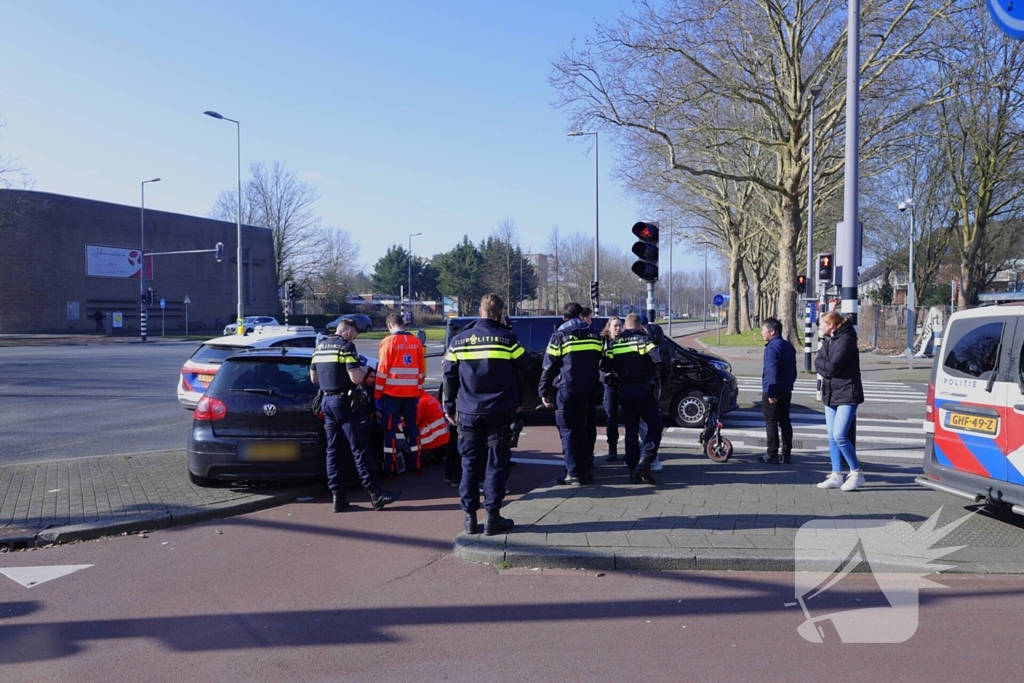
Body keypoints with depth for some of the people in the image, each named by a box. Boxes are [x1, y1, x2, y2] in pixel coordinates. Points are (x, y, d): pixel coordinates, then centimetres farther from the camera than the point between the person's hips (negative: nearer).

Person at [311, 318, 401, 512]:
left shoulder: (319, 348, 12)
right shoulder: (346, 347, -12)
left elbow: (313, 377, 18)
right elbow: (356, 378, -19)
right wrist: (364, 370, 1)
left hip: (327, 401, 8)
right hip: (346, 403, -7)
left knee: (332, 450, 10)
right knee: (360, 450, -5)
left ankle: (337, 496, 10)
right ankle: (375, 494, -3)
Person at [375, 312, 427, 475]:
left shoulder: (389, 341, -8)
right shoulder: (416, 341, 6)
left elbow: (382, 369, -9)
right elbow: (421, 368, 10)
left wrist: (377, 393, -2)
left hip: (392, 392, -4)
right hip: (411, 393, 4)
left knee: (390, 428, 2)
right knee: (412, 426, 12)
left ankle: (391, 468, 2)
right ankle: (417, 465, 15)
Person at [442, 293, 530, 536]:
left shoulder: (459, 340, 3)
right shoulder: (507, 338, -4)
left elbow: (449, 376, 5)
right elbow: (522, 371, 2)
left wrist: (449, 407, 14)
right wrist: (517, 402, 15)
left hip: (468, 412, 2)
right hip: (499, 411, -2)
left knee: (470, 463, 9)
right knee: (496, 464, 4)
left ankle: (470, 517, 11)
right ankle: (492, 517, 4)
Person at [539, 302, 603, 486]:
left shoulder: (560, 336, -5)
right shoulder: (593, 335, 10)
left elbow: (548, 366, -6)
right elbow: (600, 362, 14)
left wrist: (544, 391, -1)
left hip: (566, 389, -5)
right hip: (588, 390, 5)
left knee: (568, 431, 0)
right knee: (583, 429, 14)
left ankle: (574, 474, -3)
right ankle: (586, 471, 13)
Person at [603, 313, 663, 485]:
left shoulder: (615, 344, 8)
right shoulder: (643, 339, -5)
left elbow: (607, 366, 4)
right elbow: (657, 358, -20)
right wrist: (655, 375, -2)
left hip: (625, 391, 4)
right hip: (644, 391, -4)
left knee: (631, 430, 12)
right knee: (654, 427, 1)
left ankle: (632, 468, 10)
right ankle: (644, 461, -17)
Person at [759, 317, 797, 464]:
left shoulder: (772, 347, -17)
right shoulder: (788, 346, 12)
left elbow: (772, 372, -22)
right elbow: (793, 370, 18)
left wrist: (771, 392, -22)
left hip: (772, 393, -9)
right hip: (786, 391, 9)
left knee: (771, 423, -3)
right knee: (785, 422, 13)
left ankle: (772, 455, -1)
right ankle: (786, 453, 17)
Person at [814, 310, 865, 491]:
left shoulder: (846, 340, -14)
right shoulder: (827, 340, 13)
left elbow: (832, 366, -21)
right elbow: (817, 363, 4)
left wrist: (822, 364, -4)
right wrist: (827, 367, -13)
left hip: (846, 395, -9)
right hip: (830, 394, 9)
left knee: (839, 435, -13)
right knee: (832, 437, 8)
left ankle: (856, 473, 1)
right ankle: (836, 476, 15)